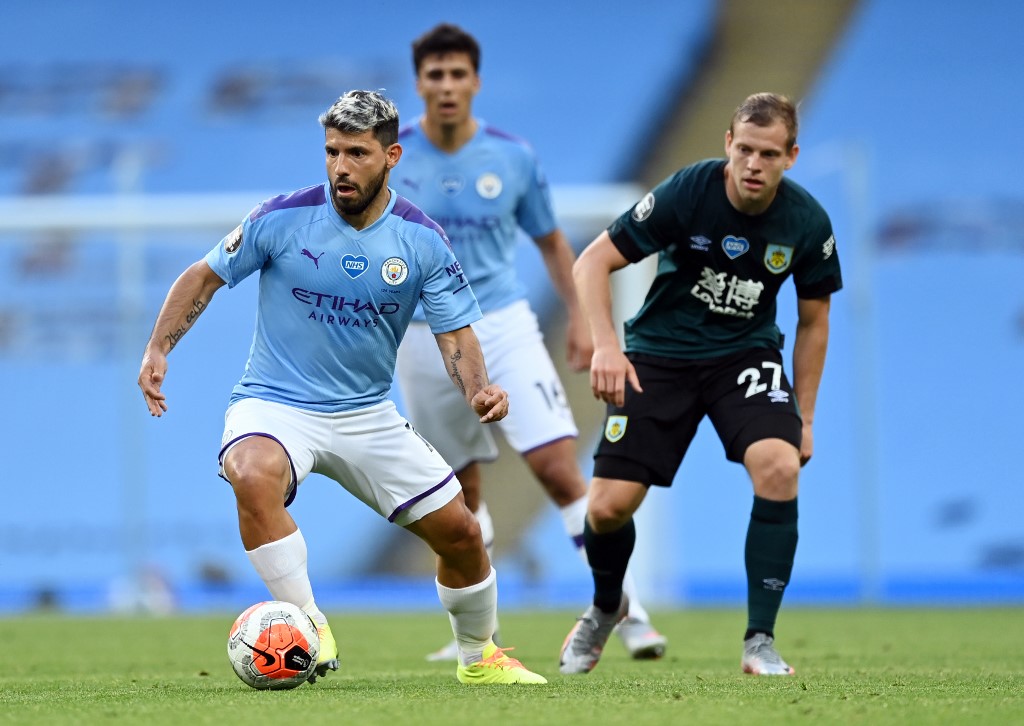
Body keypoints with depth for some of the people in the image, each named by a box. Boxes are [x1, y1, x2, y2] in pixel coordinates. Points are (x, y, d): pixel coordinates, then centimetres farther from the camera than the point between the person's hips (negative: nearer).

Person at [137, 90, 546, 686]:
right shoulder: (284, 218, -11)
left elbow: (456, 334, -4)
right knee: (255, 476, -38)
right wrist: (158, 350, -12)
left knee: (461, 532, 3)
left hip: (367, 414, 3)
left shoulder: (423, 240, -5)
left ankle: (479, 658, 31)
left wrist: (479, 389, -25)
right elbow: (204, 278, 1)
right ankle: (309, 628, -27)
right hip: (274, 407, -3)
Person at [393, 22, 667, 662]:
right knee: (461, 491, 9)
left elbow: (551, 241, 12)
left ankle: (627, 611, -9)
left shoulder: (514, 158, -2)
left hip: (503, 326, -1)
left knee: (560, 468, -14)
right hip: (423, 339, 1)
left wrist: (580, 318, 9)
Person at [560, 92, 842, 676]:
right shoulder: (687, 192, -19)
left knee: (780, 467, -28)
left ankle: (761, 642, -17)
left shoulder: (808, 223, -11)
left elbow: (814, 320, 5)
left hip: (746, 354, 1)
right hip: (659, 354, -1)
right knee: (609, 507, -10)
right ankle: (605, 608, 28)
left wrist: (804, 418, 4)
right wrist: (606, 346, -29)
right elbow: (593, 263, -15)